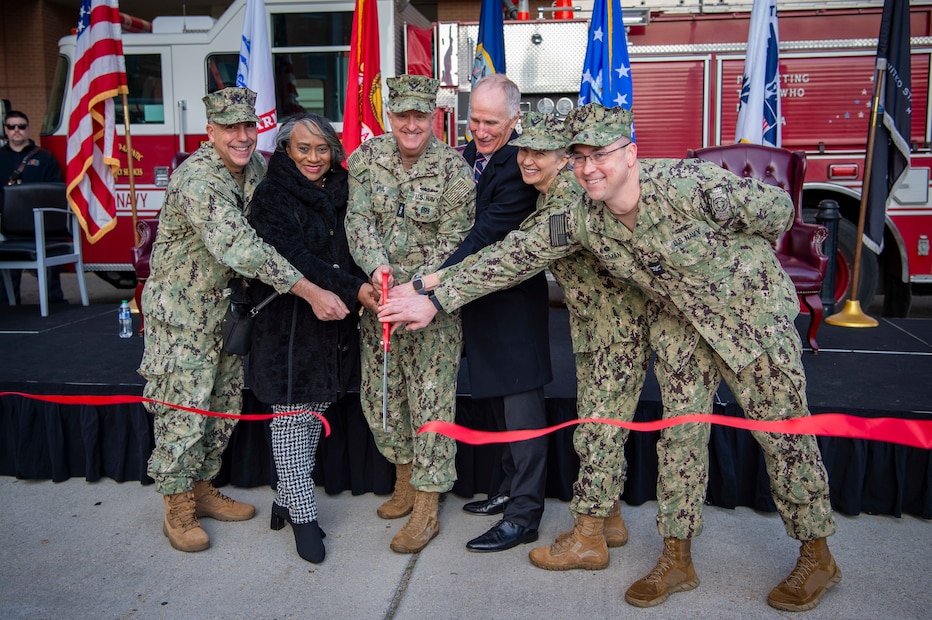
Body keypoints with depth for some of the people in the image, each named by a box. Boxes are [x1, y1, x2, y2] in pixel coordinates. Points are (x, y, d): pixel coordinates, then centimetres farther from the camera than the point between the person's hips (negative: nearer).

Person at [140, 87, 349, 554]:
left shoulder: (254, 166, 1)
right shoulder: (198, 178, -25)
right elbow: (239, 248, -38)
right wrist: (310, 292, -39)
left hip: (228, 306, 8)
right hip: (182, 310, -8)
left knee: (224, 406, 15)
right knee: (184, 410, 0)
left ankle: (203, 489, 33)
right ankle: (178, 507, 19)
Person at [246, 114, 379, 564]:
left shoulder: (340, 191, 11)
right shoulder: (272, 195, -7)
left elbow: (353, 248, 13)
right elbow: (293, 258, -19)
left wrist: (371, 284, -6)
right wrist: (352, 289, -26)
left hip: (335, 325, 6)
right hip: (289, 324, -6)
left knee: (316, 416, 13)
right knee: (292, 418, 0)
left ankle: (287, 498, 28)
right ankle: (302, 514, 12)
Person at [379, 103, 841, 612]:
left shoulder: (688, 184, -31)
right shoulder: (583, 219, -15)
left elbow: (775, 208, -17)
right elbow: (516, 257, -13)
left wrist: (734, 260, -1)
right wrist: (436, 301, -15)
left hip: (752, 308, -4)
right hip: (682, 325, 4)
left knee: (784, 433, 4)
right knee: (680, 434, 5)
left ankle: (818, 556, 24)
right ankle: (677, 560, 20)